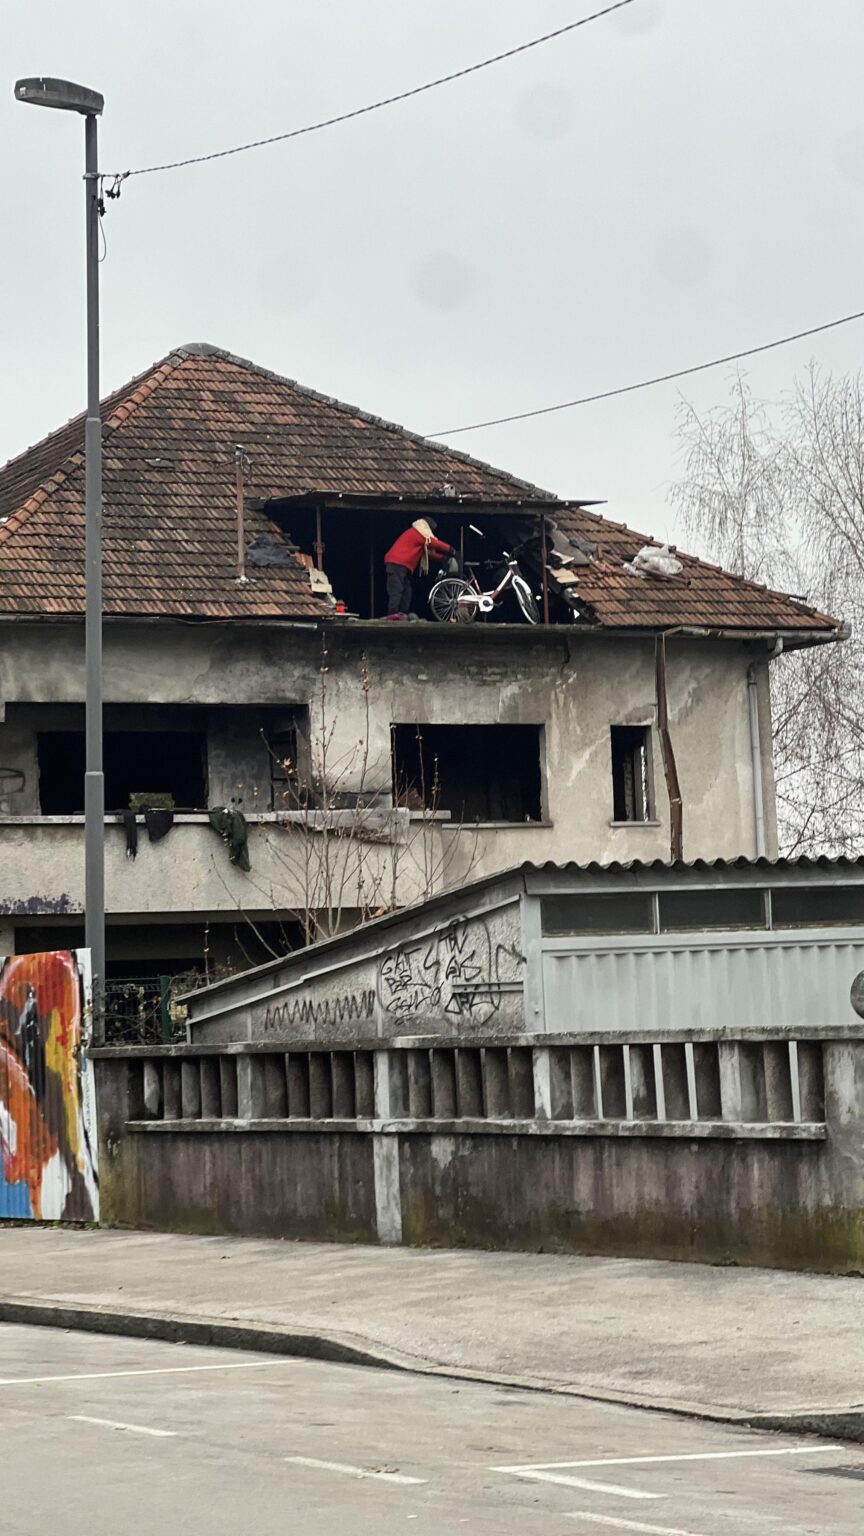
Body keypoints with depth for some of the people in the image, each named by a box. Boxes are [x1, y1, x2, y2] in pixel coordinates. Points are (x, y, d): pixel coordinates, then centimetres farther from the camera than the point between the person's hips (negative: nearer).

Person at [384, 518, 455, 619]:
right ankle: (393, 613, -28)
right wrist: (450, 549, 3)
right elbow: (434, 543, -7)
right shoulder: (417, 534, -5)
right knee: (397, 590, -19)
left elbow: (428, 553, 27)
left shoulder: (415, 534, 26)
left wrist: (443, 557, 20)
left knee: (406, 591, 8)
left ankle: (403, 614, 4)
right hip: (397, 564, -10)